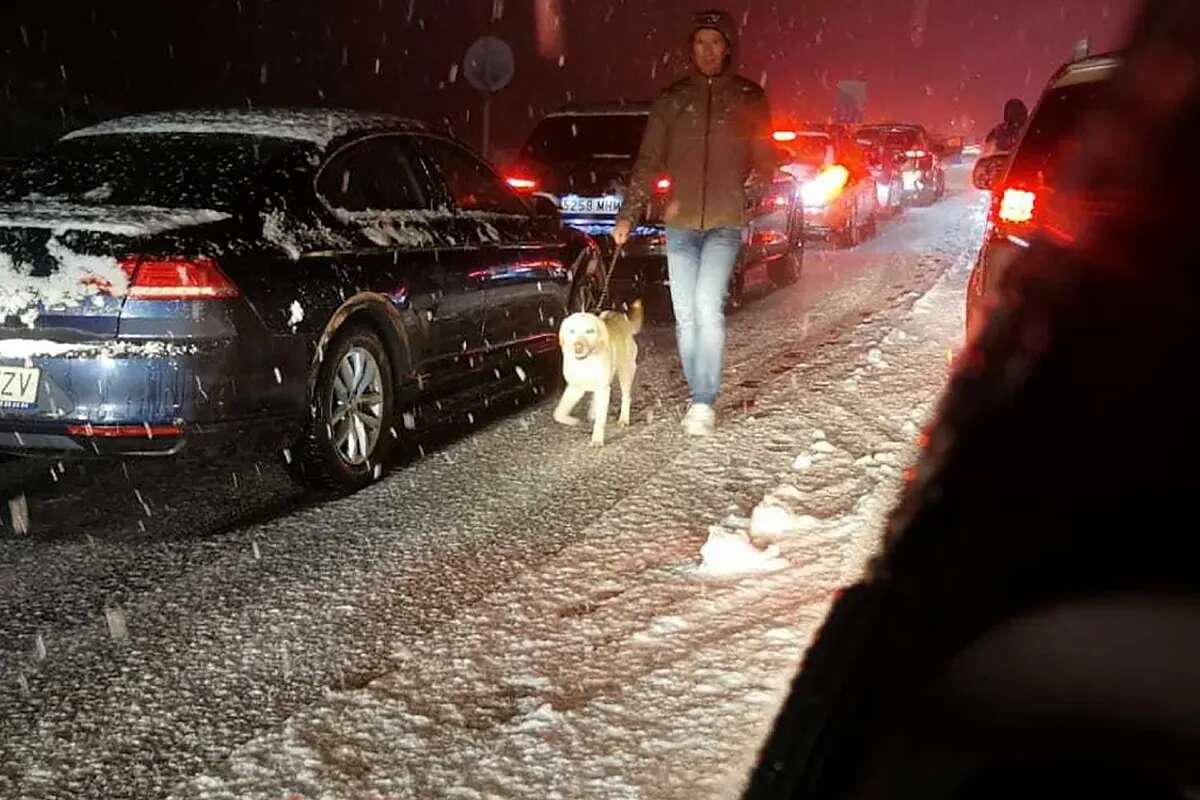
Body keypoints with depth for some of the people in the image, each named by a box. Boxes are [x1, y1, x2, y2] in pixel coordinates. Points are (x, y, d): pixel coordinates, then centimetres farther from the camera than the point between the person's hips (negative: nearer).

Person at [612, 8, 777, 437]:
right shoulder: (672, 98, 9)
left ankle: (704, 402, -10)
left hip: (725, 223, -2)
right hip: (680, 224, 2)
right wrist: (628, 215, 1)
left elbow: (764, 160, 10)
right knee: (686, 317, 3)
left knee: (707, 306, -18)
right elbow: (648, 161, 8)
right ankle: (700, 400, 17)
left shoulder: (748, 97, 7)